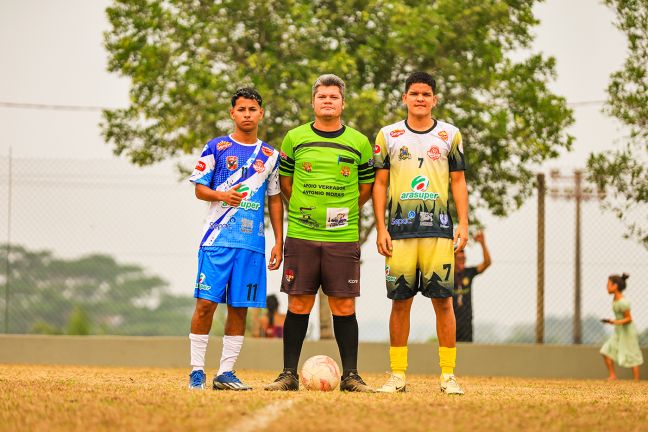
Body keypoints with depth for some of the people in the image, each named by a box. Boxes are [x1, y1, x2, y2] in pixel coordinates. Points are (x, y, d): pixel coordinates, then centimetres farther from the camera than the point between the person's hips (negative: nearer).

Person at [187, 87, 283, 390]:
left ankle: (226, 373, 8)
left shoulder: (270, 156, 13)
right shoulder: (217, 148, 4)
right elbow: (200, 189, 3)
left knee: (239, 308, 2)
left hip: (252, 242, 3)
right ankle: (197, 371, -2)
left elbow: (274, 200, 16)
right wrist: (222, 195, -17)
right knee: (206, 303, -9)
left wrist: (279, 242, 10)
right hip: (217, 238, -3)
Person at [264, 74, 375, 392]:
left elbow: (366, 188, 14)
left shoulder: (359, 143, 5)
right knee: (298, 305, 1)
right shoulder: (295, 138, 6)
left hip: (343, 238, 0)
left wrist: (341, 213, 8)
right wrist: (304, 211, 10)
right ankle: (289, 374, 6)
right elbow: (285, 181, 16)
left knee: (344, 306, 0)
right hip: (301, 235, 0)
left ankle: (350, 375, 5)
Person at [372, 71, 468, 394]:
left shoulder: (449, 135, 10)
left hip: (439, 228, 0)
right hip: (400, 230, 0)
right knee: (400, 301, 0)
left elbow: (458, 182, 11)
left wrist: (463, 223, 0)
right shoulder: (388, 135, 9)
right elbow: (380, 184, 9)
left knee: (443, 300, -4)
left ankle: (448, 376, -1)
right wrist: (380, 228, 1)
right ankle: (398, 376, 6)